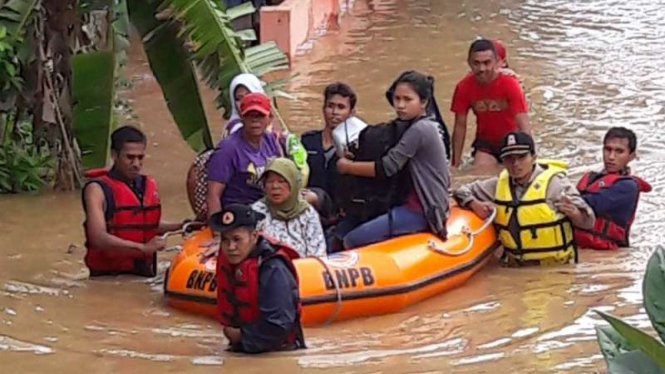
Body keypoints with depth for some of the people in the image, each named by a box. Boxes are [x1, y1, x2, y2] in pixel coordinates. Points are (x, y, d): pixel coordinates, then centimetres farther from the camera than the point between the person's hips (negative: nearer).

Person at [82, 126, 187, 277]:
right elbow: (98, 238, -20)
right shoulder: (97, 189, -8)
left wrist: (178, 227, 11)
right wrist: (143, 248, -26)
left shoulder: (149, 186, 11)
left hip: (144, 275, 5)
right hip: (107, 277, -5)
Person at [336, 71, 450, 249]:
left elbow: (385, 168, -18)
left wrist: (347, 166, -6)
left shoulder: (419, 130, -17)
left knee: (352, 241, -16)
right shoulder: (429, 126, 13)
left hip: (420, 211, -10)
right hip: (424, 204, 10)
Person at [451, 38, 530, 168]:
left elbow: (524, 126, -29)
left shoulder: (509, 84, -23)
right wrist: (456, 163, -6)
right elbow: (460, 126, -6)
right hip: (485, 142, 2)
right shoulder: (464, 87, -15)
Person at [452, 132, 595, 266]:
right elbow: (462, 192, 22)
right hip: (516, 267, 4)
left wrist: (574, 213, -33)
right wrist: (475, 205, 1)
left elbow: (588, 221, -9)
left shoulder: (554, 182, -6)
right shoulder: (499, 184, 9)